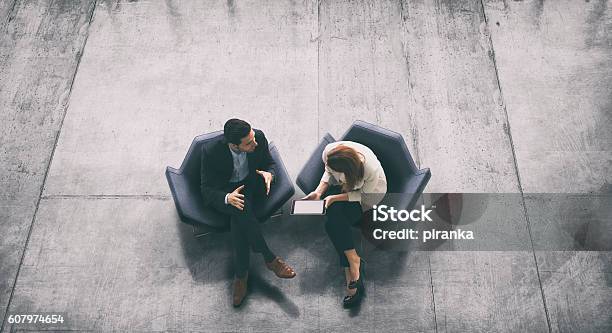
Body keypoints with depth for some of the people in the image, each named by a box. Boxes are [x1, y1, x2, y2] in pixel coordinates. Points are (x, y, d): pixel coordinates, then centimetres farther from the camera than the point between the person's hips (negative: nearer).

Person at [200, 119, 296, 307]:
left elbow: (269, 163, 1)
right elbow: (206, 189, -17)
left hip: (252, 185, 2)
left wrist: (269, 174, -23)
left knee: (239, 219, -28)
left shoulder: (259, 137, -17)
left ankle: (241, 274, -18)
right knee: (241, 208, -35)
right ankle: (269, 258, -22)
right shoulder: (211, 153, -25)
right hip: (225, 192, -2)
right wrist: (227, 198, -38)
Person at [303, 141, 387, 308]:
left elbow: (362, 195, -20)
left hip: (370, 191, -5)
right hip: (343, 186, 5)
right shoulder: (329, 151, -27)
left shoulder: (371, 169, -39)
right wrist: (319, 191, -20)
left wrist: (335, 198, -28)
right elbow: (329, 173, -5)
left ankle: (351, 272, -14)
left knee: (334, 223, -24)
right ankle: (354, 261, -12)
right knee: (334, 219, -24)